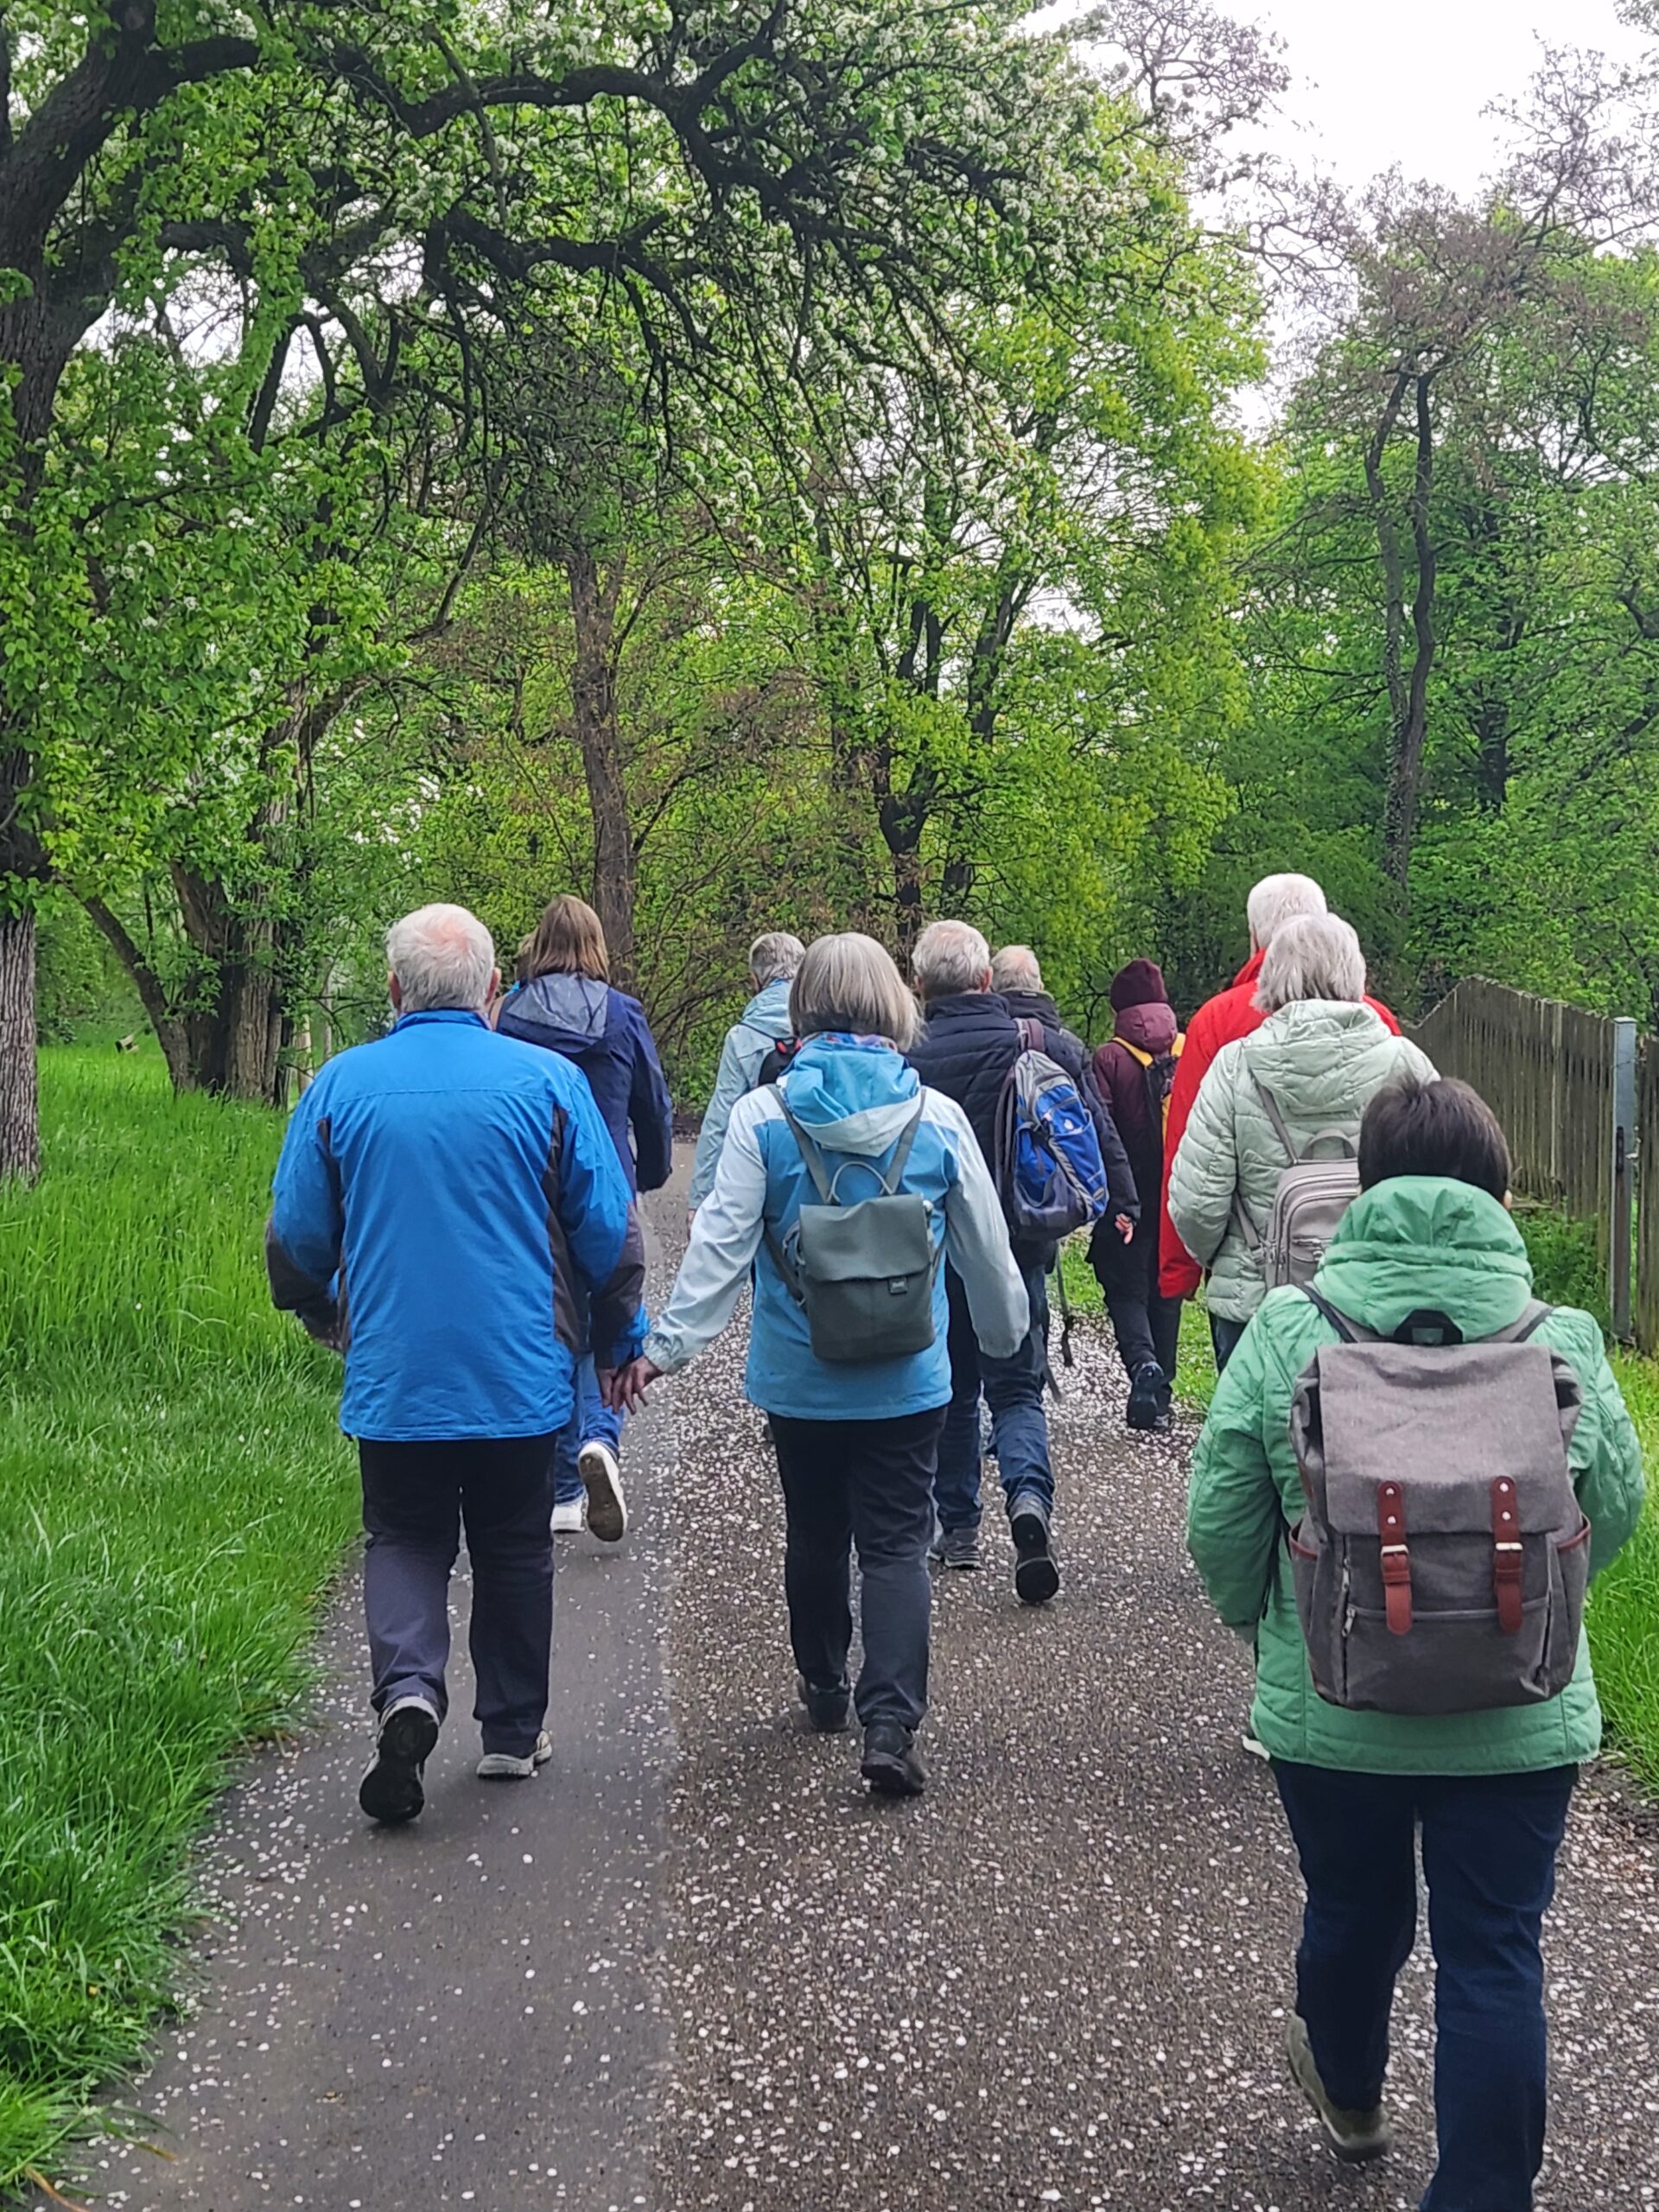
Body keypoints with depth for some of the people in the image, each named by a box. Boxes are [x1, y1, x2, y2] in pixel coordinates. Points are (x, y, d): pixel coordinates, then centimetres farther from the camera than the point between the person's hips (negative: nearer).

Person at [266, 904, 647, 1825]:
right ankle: (513, 1734, 22)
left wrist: (324, 1318, 25)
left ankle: (408, 1686, -12)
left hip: (391, 1378, 0)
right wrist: (620, 1340, 14)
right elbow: (608, 1230, -2)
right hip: (519, 1377, 0)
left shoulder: (341, 1085, -4)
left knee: (404, 1541, 13)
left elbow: (296, 1236, 4)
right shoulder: (547, 1081, -6)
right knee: (513, 1550, 15)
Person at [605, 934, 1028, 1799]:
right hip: (905, 1380, -1)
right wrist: (1006, 1333, 23)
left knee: (814, 1535, 18)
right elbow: (986, 1250, 6)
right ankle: (890, 1721, -12)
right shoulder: (937, 1119, -4)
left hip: (798, 1377, 1)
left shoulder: (762, 1117, -8)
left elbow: (719, 1245, -10)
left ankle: (823, 1688, 36)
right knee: (896, 1545, 2)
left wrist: (667, 1344, -3)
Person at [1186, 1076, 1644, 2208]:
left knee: (1355, 1910, 23)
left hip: (1331, 1705, 1)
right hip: (1518, 1718, -1)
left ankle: (1349, 2091, 50)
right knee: (1495, 1956, 9)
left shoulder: (1284, 1335, -13)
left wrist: (1261, 1623, 13)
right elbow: (1614, 1512, 2)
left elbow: (1221, 1529, -7)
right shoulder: (1564, 1343, -11)